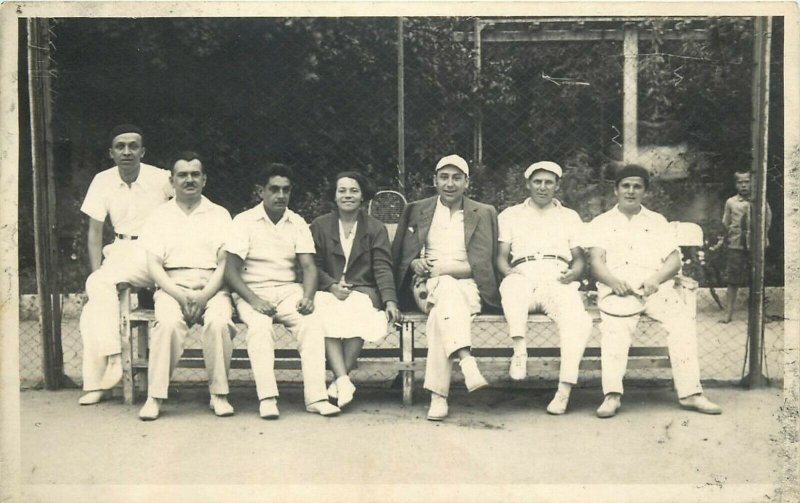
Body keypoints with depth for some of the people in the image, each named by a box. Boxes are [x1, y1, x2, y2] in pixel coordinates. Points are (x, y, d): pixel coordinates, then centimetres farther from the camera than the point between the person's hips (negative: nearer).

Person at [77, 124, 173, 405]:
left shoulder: (161, 179, -8)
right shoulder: (102, 181, 2)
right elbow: (95, 233, 4)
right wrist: (97, 272, -8)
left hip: (154, 253, -5)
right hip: (120, 251, 5)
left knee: (99, 284, -28)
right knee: (92, 308, -13)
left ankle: (114, 359, -21)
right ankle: (95, 383, -3)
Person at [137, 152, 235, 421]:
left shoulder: (219, 215, 14)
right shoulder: (159, 216, 14)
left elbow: (224, 263, 4)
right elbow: (154, 265, 4)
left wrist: (205, 296, -13)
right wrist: (180, 295, -12)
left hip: (211, 288, 0)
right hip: (172, 288, 0)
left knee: (219, 321, -32)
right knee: (169, 322, -33)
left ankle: (219, 394, -19)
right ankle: (155, 396, -25)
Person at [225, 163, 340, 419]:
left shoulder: (297, 223, 12)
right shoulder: (244, 221, 1)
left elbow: (308, 265, 5)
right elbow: (231, 270, -6)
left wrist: (308, 297, -15)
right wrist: (253, 300, -21)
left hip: (288, 290, 3)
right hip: (252, 290, -2)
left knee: (312, 322, -26)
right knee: (260, 325, -34)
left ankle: (316, 396, -30)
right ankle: (267, 398, -36)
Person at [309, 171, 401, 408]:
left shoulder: (376, 228, 13)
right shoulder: (319, 226, 15)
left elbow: (383, 268, 2)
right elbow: (313, 266, 8)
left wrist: (390, 300, -14)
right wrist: (332, 286, -12)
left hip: (363, 291, 0)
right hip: (328, 291, 1)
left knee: (357, 316, -36)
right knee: (327, 318, -35)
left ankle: (340, 380, -30)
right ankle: (344, 380, -41)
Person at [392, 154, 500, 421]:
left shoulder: (483, 213, 12)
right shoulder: (416, 210, 17)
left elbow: (479, 266, 2)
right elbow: (400, 257, 16)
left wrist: (442, 268, -14)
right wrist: (415, 264, -9)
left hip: (467, 288, 0)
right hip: (426, 285, 0)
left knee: (440, 313, -35)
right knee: (447, 290, -37)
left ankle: (438, 394, -42)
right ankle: (466, 361, -53)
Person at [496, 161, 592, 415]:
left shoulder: (570, 217, 28)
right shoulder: (510, 215, 25)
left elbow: (579, 257, 20)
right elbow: (501, 256, 16)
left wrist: (573, 273, -4)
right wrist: (510, 273, -7)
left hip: (558, 281, 1)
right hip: (524, 278, -1)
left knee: (579, 319, -32)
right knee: (512, 286, -40)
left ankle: (565, 388, -33)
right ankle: (519, 351, -47)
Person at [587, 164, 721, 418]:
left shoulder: (658, 221, 24)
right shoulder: (601, 223, 19)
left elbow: (674, 260, 11)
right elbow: (596, 261, 4)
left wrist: (655, 279, -11)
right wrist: (614, 282, -18)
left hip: (655, 286, 2)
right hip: (616, 286, -2)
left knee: (683, 320, -26)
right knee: (615, 325, -33)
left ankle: (689, 392, -25)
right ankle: (612, 395, -39)